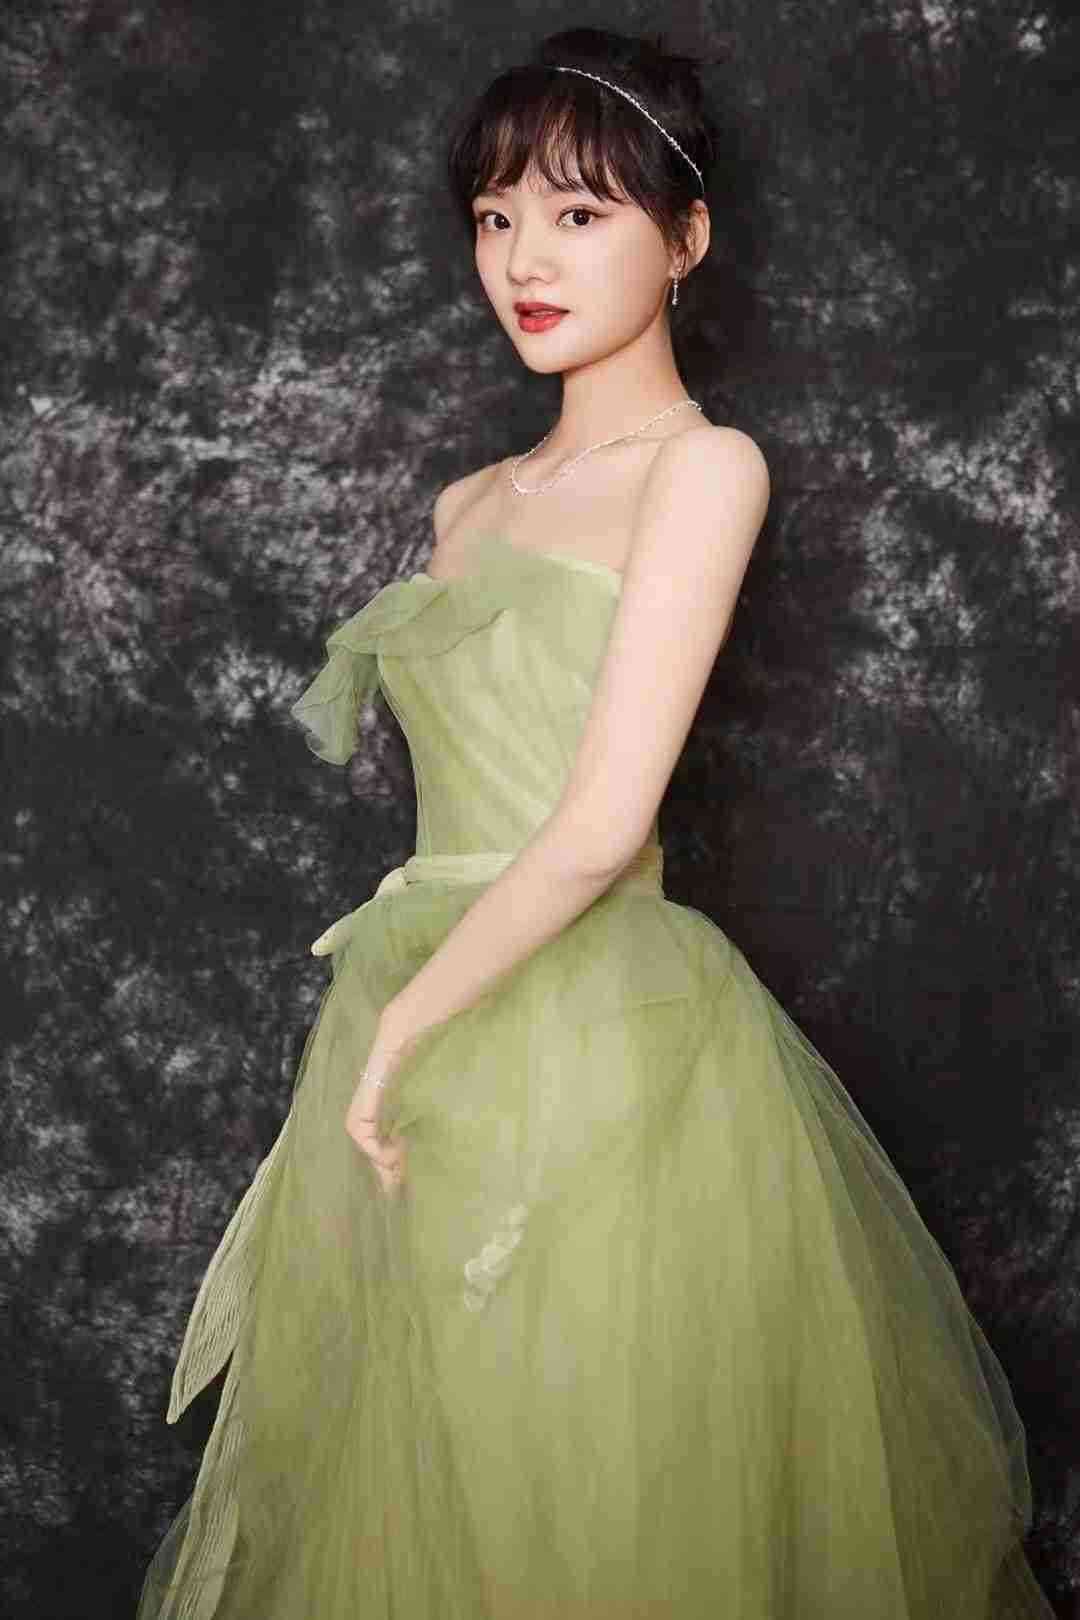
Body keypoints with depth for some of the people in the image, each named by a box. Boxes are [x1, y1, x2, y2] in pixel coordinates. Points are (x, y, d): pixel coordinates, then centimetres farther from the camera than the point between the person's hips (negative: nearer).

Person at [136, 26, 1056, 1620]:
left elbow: (602, 824, -17)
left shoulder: (704, 465, -8)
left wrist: (404, 1022, -11)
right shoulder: (472, 503, 15)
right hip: (423, 1043, 7)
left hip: (594, 1053, -7)